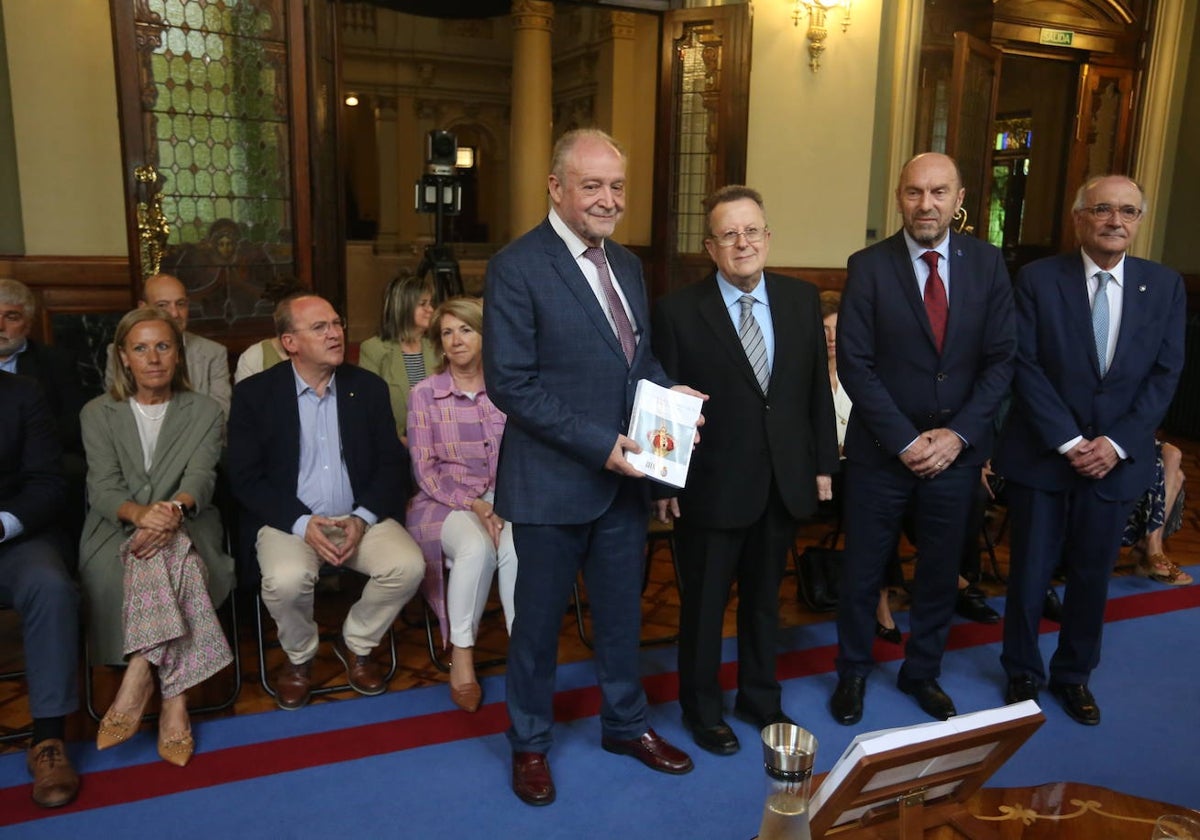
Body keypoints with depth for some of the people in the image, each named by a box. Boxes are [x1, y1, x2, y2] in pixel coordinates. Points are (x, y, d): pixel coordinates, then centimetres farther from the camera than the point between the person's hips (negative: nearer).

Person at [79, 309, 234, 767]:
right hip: (117, 534, 0)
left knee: (163, 555, -35)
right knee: (161, 558, -34)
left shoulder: (205, 412, 10)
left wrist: (173, 510, -32)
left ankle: (140, 675, -29)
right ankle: (172, 696, -30)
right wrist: (141, 513, -29)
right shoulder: (98, 414, 11)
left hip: (187, 530, 0)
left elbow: (201, 477, -7)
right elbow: (102, 489, -4)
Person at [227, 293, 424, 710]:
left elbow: (392, 463, 4)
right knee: (286, 580, -32)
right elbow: (245, 477, -5)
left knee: (408, 565, -24)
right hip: (289, 520, -2)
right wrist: (302, 524, -18)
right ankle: (299, 656, 3)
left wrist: (362, 518, -12)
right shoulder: (254, 394, -1)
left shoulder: (369, 387, 5)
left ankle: (356, 644, 7)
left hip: (361, 517, 2)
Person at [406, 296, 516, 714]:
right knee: (476, 547, -33)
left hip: (502, 497, 1)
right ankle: (461, 656, -15)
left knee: (517, 547, -33)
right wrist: (472, 506, -15)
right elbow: (425, 470, -2)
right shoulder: (425, 394, 2)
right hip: (444, 502, -1)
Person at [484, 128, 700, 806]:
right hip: (554, 482, -6)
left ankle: (626, 724, 43)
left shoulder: (627, 265, 9)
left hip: (626, 475, 6)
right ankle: (531, 743, 35)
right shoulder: (517, 267, -13)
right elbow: (510, 383, -18)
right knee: (540, 619, 12)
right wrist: (597, 443, -22)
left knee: (623, 611, 21)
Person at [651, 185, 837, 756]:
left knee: (764, 597, 21)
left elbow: (817, 388, 6)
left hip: (785, 483, 4)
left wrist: (824, 463, 6)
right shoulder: (679, 311, -11)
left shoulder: (802, 300, 2)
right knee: (704, 604, 13)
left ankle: (760, 697, 42)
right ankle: (702, 709, 34)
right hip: (711, 487, -4)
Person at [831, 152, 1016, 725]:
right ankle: (853, 673, 31)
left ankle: (922, 672, 37)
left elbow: (1000, 359, 0)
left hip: (957, 448, 3)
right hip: (882, 448, -2)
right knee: (862, 570, 10)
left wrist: (959, 433, -10)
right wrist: (905, 441, -14)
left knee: (941, 570, 15)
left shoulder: (987, 263, 0)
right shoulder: (868, 266, -8)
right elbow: (854, 365, -11)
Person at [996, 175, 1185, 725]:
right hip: (1041, 455, -2)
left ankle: (1074, 674, 34)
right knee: (1029, 574, 9)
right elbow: (1026, 368, -10)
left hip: (1116, 461, 2)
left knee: (1092, 576, 14)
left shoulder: (1165, 286, 3)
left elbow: (1165, 375, 0)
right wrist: (1069, 441, -15)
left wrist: (1118, 442, -12)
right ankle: (1022, 673, 29)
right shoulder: (1037, 280, -6)